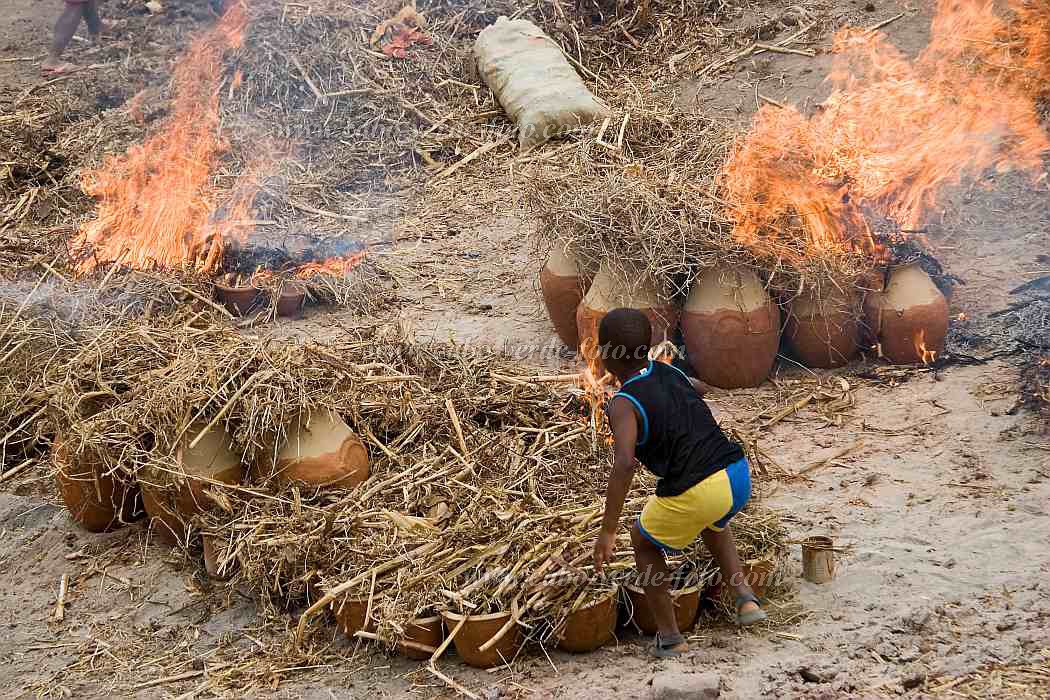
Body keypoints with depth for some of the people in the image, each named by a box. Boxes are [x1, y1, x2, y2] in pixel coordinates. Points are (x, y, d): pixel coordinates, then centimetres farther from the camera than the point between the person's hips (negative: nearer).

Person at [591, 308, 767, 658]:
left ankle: (669, 637, 23)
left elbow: (624, 463, -23)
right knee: (714, 524, 41)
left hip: (696, 492, -7)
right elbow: (701, 388, 38)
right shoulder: (670, 373, 13)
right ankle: (745, 599, 27)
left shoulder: (623, 404, -8)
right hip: (738, 473, 7)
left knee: (644, 542, 21)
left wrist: (608, 531, -23)